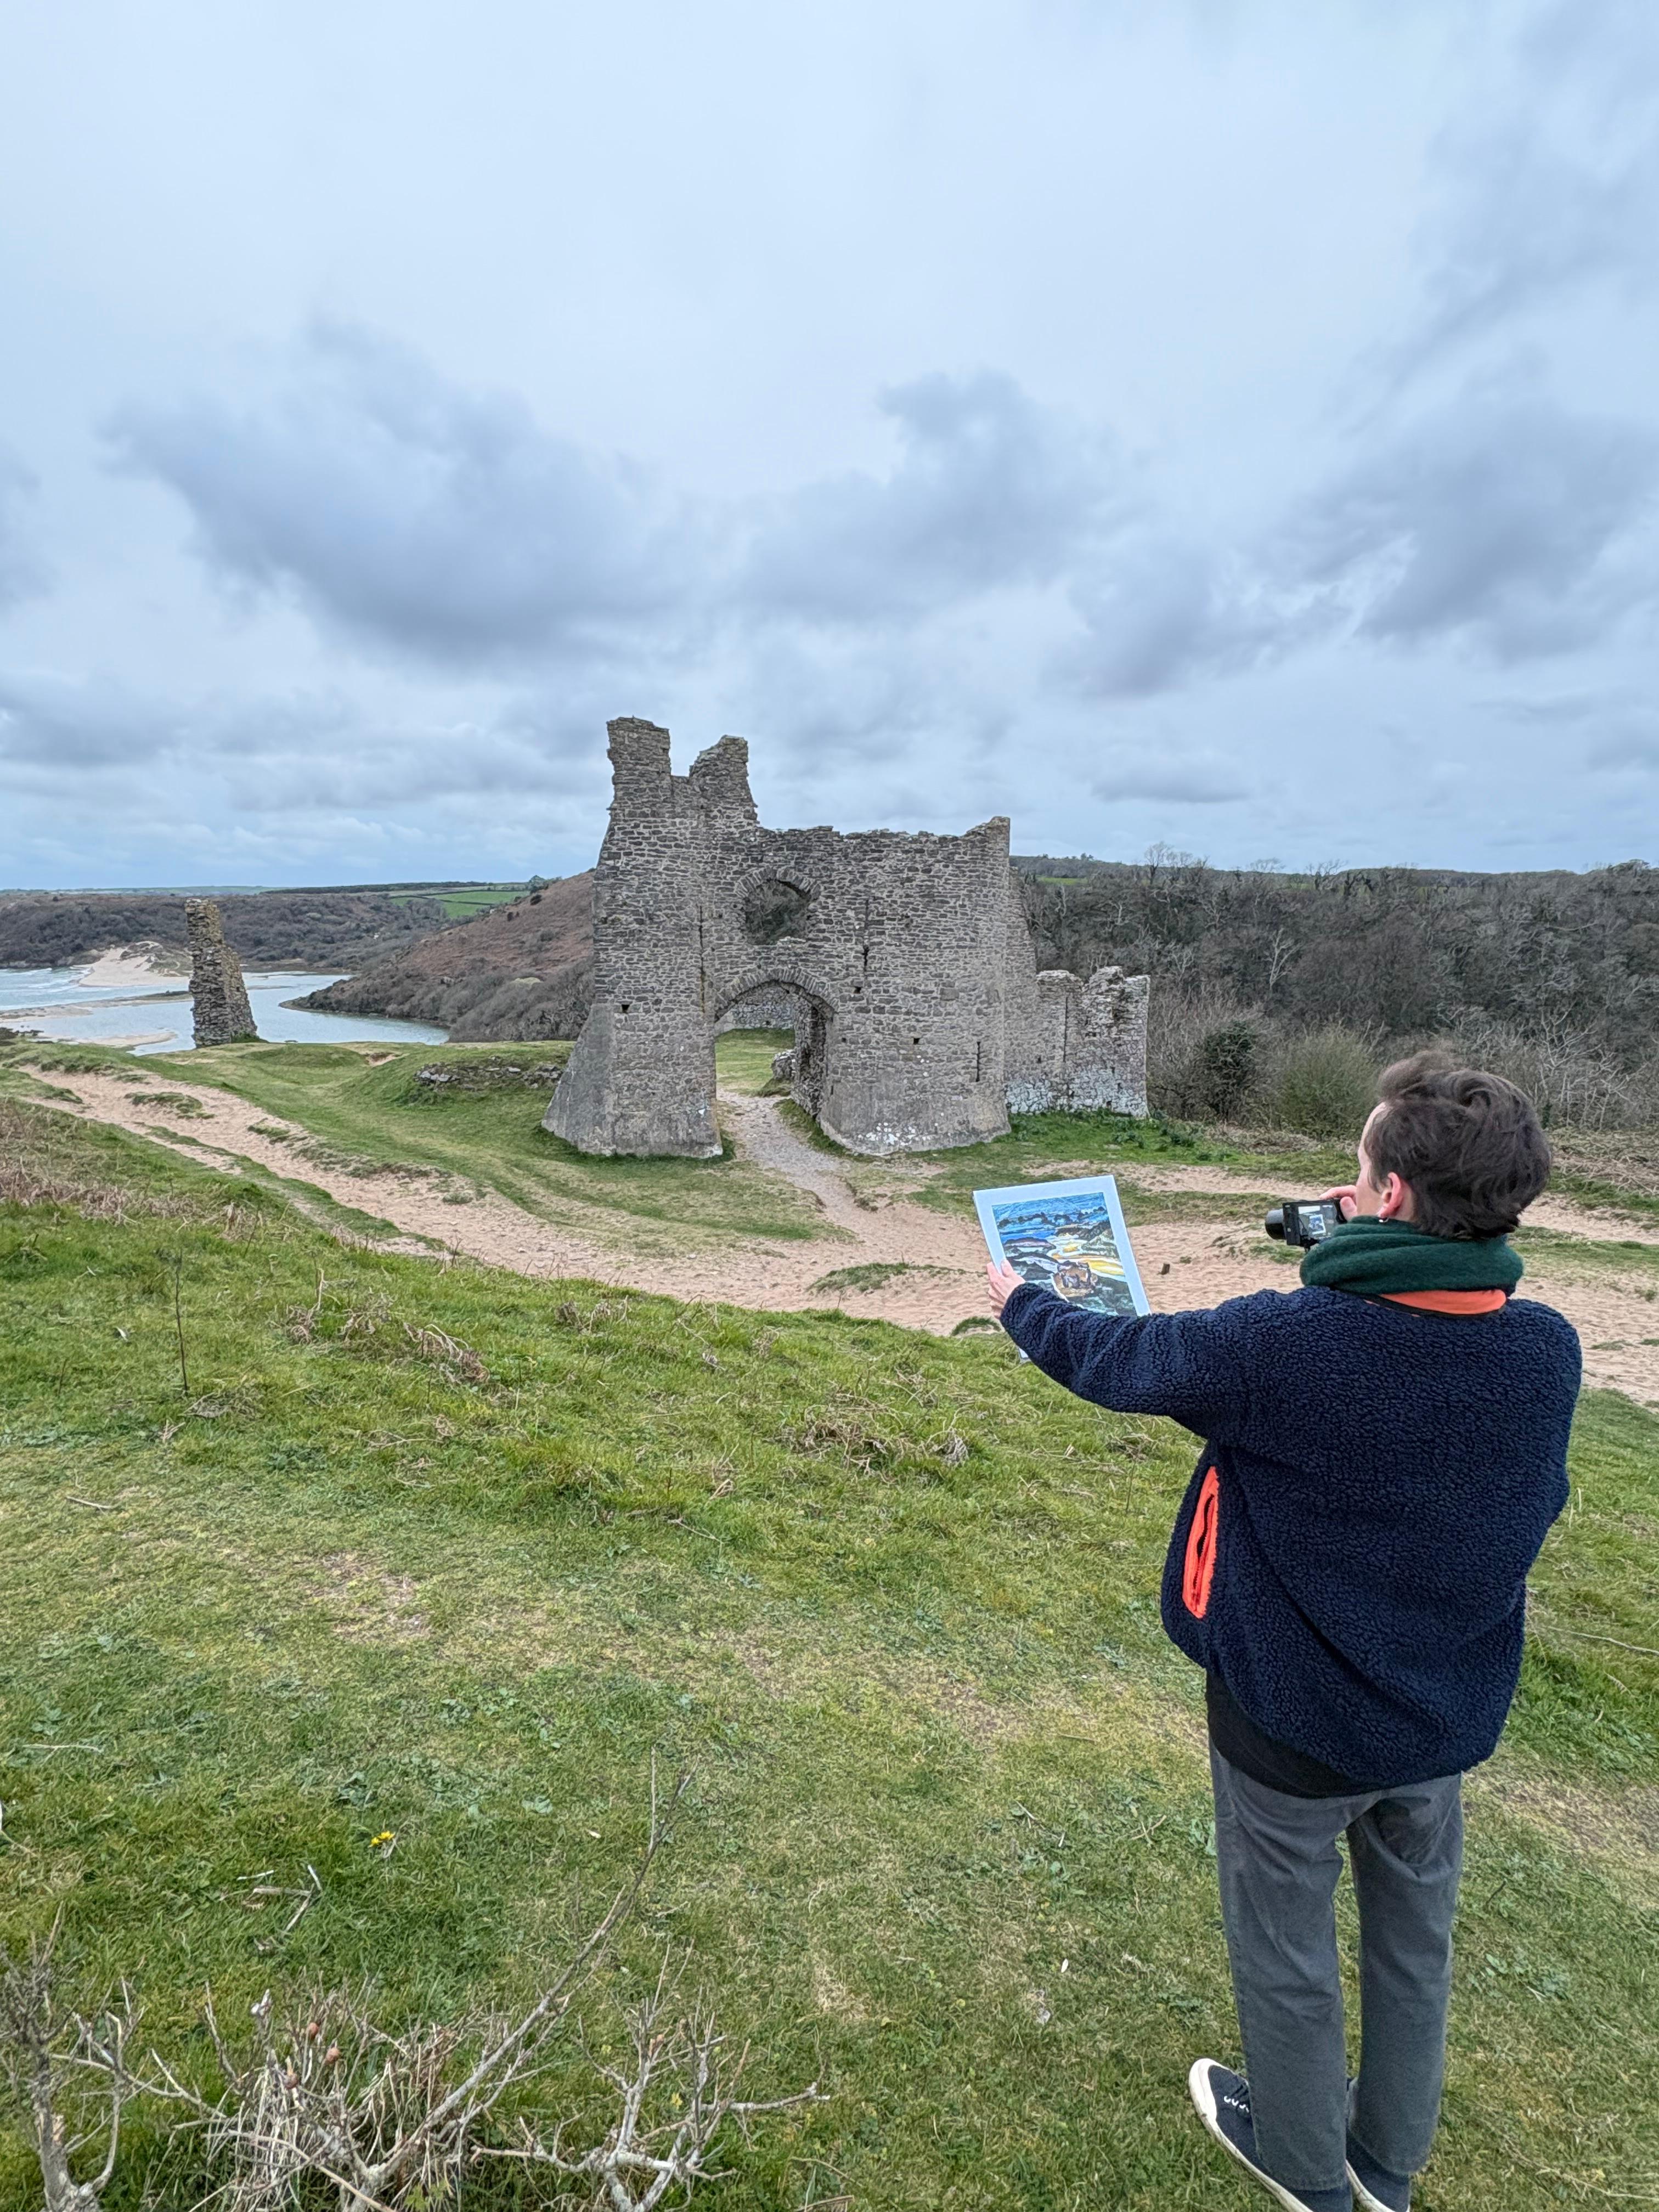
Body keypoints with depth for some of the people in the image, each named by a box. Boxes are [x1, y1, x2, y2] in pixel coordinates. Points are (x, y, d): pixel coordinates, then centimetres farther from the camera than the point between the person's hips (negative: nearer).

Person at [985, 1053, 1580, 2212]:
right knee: (1416, 1939, 28)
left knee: (1286, 1951, 23)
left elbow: (1114, 1357, -17)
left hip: (1295, 1722, -4)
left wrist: (1018, 1302, 4)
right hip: (1452, 1718, 5)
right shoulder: (1548, 1350, -17)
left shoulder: (1279, 1345, -33)